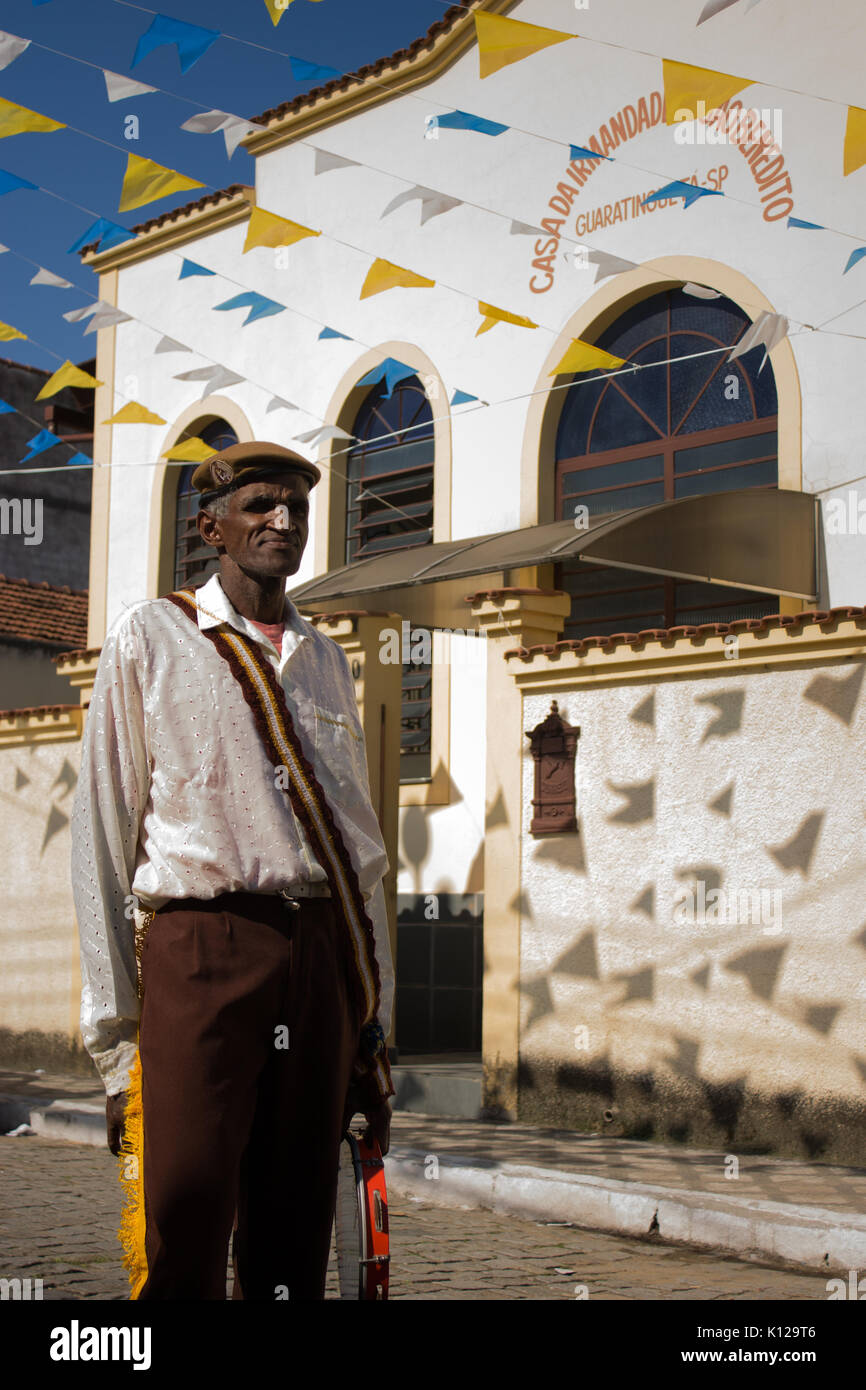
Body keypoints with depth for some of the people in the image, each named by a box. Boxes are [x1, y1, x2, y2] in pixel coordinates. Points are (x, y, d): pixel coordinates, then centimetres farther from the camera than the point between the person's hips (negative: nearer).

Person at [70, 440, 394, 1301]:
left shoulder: (326, 659, 18)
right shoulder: (150, 639, 5)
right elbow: (102, 842, 2)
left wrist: (373, 1032, 15)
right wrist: (116, 1043, -2)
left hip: (325, 954, 4)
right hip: (201, 949, -4)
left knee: (294, 1253, 7)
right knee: (180, 1249, -9)